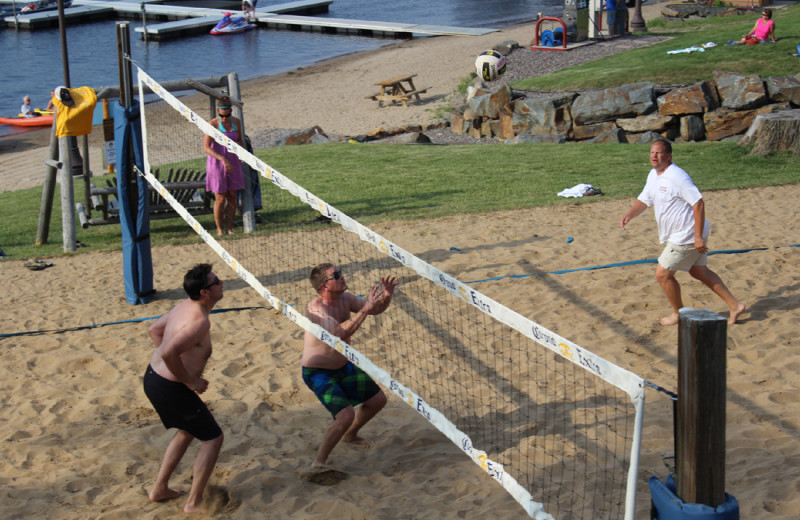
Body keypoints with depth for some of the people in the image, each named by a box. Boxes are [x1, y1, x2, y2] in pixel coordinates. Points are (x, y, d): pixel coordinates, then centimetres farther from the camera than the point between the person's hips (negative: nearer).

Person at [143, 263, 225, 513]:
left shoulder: (185, 306, 4)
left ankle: (159, 489, 36)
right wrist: (190, 381, -22)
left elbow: (154, 329, 19)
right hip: (169, 389, -10)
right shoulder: (200, 321, -26)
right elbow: (168, 353, -36)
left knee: (187, 431, 29)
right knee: (213, 438, 5)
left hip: (153, 377, 10)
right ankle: (194, 503, 10)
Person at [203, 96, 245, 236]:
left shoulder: (236, 122, 2)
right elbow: (206, 147, -18)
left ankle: (229, 228, 13)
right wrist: (222, 159, -29)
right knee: (220, 199, -2)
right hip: (217, 163, -4)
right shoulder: (212, 124, -13)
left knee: (232, 197, 5)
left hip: (233, 163, 5)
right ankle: (219, 229, 9)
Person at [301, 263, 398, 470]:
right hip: (318, 373, -9)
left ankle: (350, 435, 43)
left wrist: (386, 297, -16)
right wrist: (364, 309, -41)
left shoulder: (345, 298, -6)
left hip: (343, 366, 9)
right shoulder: (316, 308, -30)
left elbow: (375, 309, 6)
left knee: (378, 400, 18)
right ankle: (318, 463, -8)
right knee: (346, 415, -25)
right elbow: (339, 333, -44)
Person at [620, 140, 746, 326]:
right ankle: (734, 305, 25)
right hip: (678, 235, 10)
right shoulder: (653, 175, 7)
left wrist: (698, 237, -25)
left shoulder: (676, 177, -23)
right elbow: (644, 200, 15)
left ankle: (679, 313, 18)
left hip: (686, 237, -10)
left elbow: (699, 203, -25)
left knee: (662, 274, -2)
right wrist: (629, 214, -6)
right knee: (699, 271, 19)